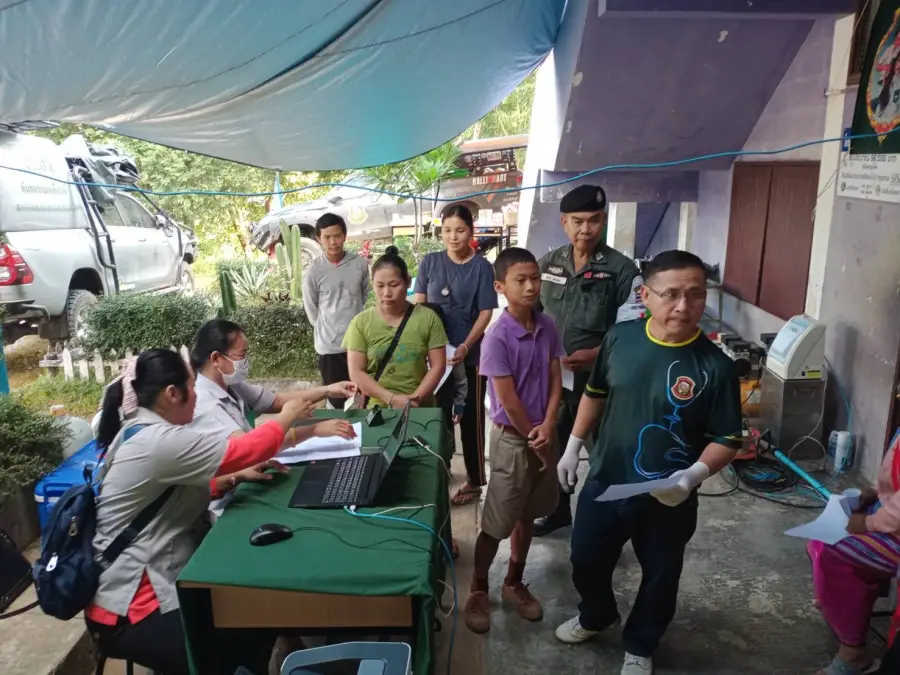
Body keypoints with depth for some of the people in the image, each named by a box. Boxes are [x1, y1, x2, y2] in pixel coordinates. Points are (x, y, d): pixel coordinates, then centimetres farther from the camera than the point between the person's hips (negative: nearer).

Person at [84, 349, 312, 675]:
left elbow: (183, 492, 17)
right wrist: (287, 416, -4)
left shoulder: (142, 433, 7)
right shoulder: (159, 441, -25)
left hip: (141, 583, 10)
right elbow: (242, 450, -20)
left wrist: (235, 478, 4)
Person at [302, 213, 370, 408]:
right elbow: (311, 309, 2)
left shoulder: (360, 263, -5)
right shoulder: (313, 271, -10)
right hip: (329, 344, -2)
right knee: (336, 399, 8)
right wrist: (327, 328, 7)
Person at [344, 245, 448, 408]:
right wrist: (391, 399, -15)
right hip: (377, 409, 0)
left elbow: (438, 366, -2)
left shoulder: (427, 318, -2)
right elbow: (356, 372, -5)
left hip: (420, 408, 0)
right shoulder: (361, 323, -2)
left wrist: (416, 398, -13)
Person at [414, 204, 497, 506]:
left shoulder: (481, 266, -6)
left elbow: (486, 312, -8)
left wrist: (465, 347, -20)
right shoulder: (429, 262, 2)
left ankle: (474, 480, 19)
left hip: (470, 354, -3)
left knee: (471, 416, 6)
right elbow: (418, 305, 4)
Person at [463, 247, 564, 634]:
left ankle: (514, 584, 36)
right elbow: (508, 400, -18)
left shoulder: (547, 327, -1)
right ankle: (478, 590, 24)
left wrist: (548, 427, -13)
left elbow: (555, 380, 1)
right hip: (512, 438, -6)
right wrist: (533, 438, -9)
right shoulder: (497, 338, -20)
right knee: (497, 521, 4)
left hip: (544, 434, 6)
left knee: (527, 515, 18)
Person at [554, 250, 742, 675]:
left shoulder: (715, 366, -18)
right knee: (586, 560, 21)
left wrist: (693, 475, -29)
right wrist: (573, 446, 7)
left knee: (659, 578, 19)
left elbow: (727, 440, -12)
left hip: (668, 501, -2)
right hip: (604, 483, 3)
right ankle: (596, 615, 53)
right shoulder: (619, 338, -9)